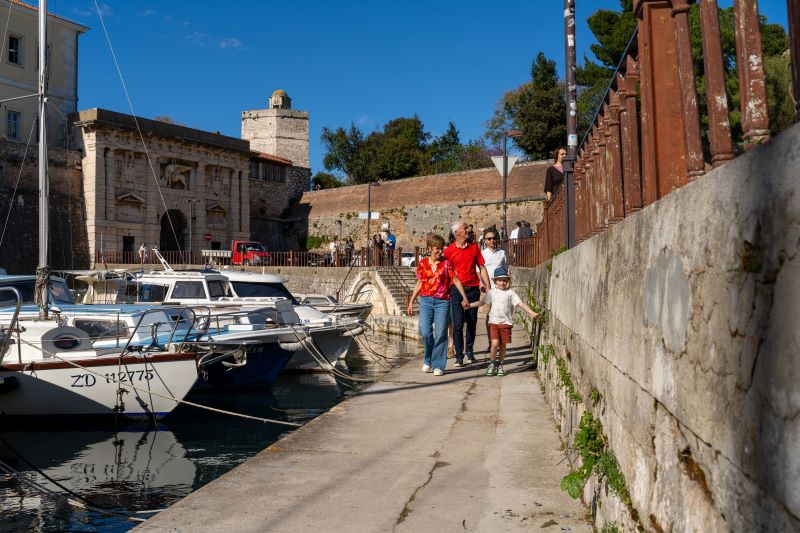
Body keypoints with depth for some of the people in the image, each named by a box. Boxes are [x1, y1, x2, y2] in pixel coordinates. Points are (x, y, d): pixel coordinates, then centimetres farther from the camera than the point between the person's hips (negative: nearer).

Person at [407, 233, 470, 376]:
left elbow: (456, 280, 4)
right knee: (425, 332, -8)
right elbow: (419, 284, 14)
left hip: (442, 301, -1)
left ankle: (438, 365, 7)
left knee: (440, 333, -2)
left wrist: (464, 297, -3)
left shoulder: (447, 263, 3)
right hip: (426, 301, 1)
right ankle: (428, 360, 16)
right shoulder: (422, 263, 7)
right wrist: (411, 302, 13)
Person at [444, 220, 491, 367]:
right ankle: (459, 356, 1)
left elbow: (482, 268, 9)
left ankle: (469, 350, 28)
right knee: (458, 324, -5)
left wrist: (488, 286, 3)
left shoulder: (474, 247, 7)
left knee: (472, 322, 11)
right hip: (457, 290, -2)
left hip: (473, 289, 2)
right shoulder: (449, 251, 0)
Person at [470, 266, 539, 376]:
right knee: (495, 343, -12)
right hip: (494, 321, 0)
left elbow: (521, 304, -2)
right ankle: (491, 364, 6)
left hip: (506, 322, 0)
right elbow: (482, 302, 13)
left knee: (503, 344, 4)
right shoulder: (492, 292, 7)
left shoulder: (510, 293, 1)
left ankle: (500, 365, 20)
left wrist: (532, 313, -10)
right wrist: (469, 305, 3)